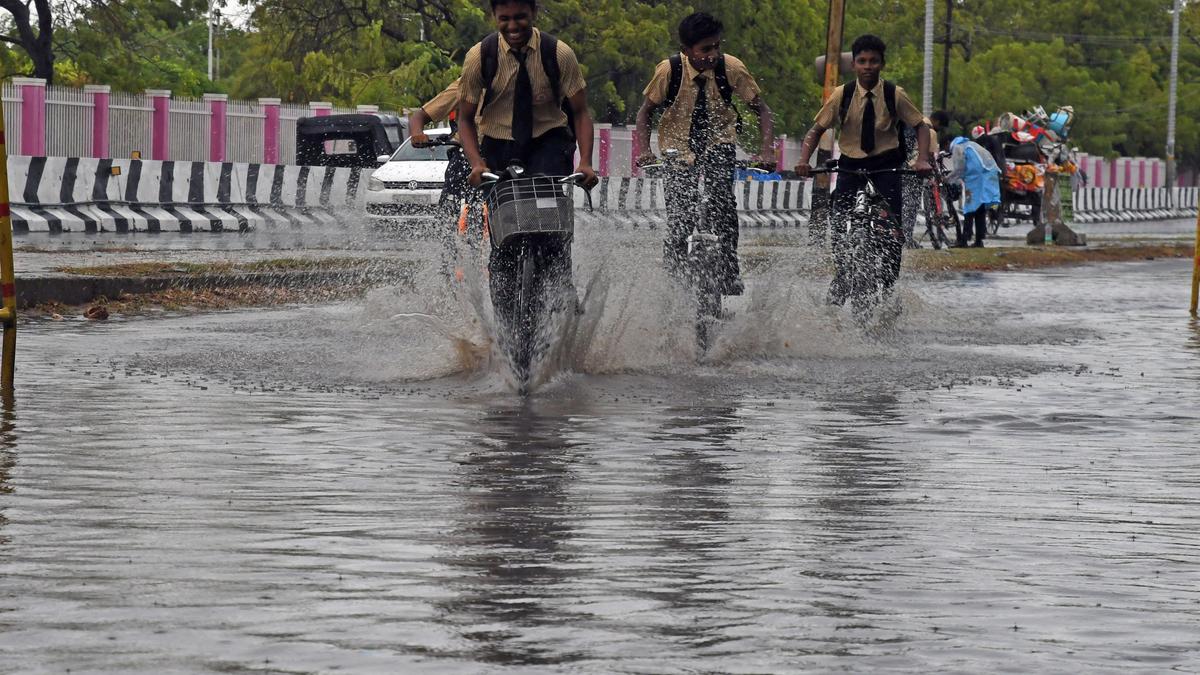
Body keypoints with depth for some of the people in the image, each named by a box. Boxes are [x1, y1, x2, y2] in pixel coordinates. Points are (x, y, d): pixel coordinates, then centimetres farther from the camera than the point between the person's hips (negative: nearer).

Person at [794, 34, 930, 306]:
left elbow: (920, 126, 0)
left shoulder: (894, 95, -10)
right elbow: (816, 130, -3)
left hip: (886, 164, -1)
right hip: (851, 163, 1)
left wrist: (922, 160, -16)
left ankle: (889, 284, -4)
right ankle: (841, 279, 9)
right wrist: (804, 161, -19)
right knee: (839, 223, -10)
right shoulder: (842, 95, -9)